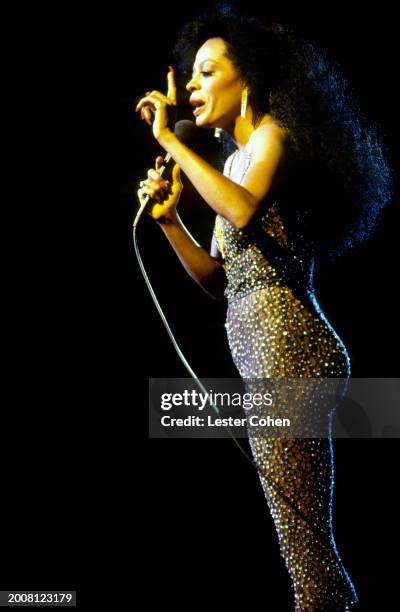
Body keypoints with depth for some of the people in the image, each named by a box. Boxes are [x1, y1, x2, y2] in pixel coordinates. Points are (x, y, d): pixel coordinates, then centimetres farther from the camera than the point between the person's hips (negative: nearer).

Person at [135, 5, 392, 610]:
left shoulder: (274, 135, -2)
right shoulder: (235, 160, 22)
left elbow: (243, 210, -25)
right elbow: (219, 280, 21)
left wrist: (171, 140, -16)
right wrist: (169, 219, 10)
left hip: (287, 349, -9)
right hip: (268, 355, 9)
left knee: (300, 531, -6)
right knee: (305, 533, 12)